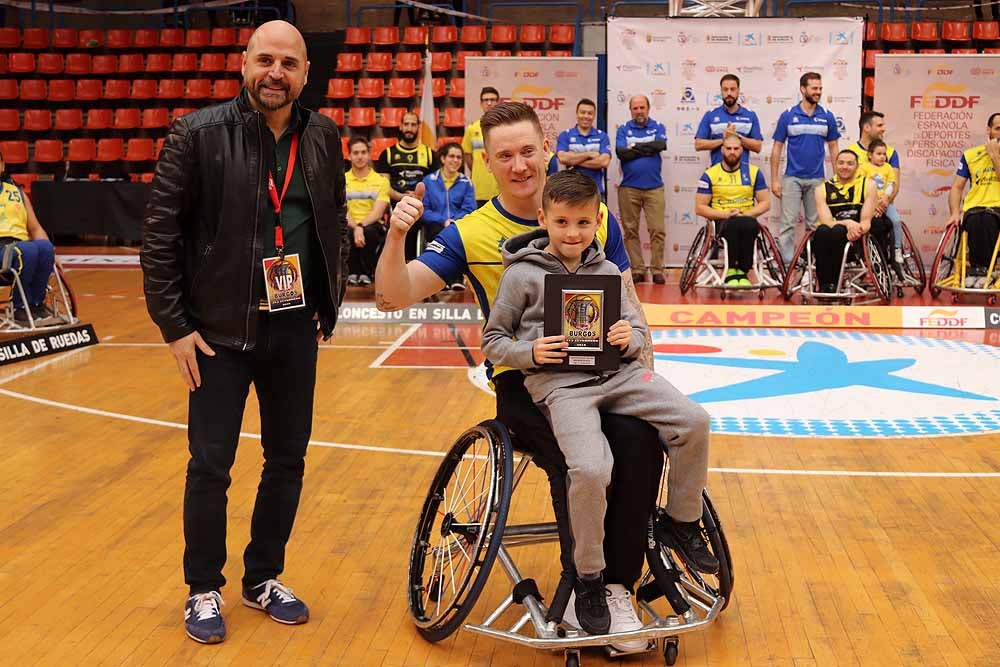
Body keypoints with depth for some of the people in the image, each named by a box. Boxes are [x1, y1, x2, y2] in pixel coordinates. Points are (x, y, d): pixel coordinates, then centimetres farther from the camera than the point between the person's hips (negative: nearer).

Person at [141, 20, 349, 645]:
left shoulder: (323, 137, 3)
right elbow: (160, 235, -7)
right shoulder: (199, 134, -9)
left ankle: (265, 578, 31)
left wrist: (329, 303, 10)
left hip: (296, 329, 4)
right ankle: (205, 590, 24)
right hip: (220, 330, -4)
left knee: (288, 460, 12)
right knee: (211, 466, 3)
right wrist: (175, 325, -9)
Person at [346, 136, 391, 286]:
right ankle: (353, 272, -8)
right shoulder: (342, 180, 7)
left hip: (372, 226, -1)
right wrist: (355, 227, -24)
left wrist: (361, 226, -25)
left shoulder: (381, 180, 6)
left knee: (369, 232, -36)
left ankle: (367, 273, -11)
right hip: (350, 226, 1)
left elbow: (378, 212, -6)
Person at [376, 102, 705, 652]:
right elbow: (394, 298, -5)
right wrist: (396, 237, -23)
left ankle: (617, 587, -13)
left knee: (640, 439, -30)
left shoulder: (598, 217, 8)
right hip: (523, 380, -2)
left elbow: (627, 303, 14)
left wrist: (639, 349, -5)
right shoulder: (470, 235, 2)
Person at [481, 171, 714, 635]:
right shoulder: (522, 274, 2)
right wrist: (530, 353, -13)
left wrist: (630, 339, -9)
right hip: (559, 383, -4)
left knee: (694, 421, -14)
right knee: (590, 469, -29)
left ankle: (684, 522, 11)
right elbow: (492, 342, 5)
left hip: (616, 373, 5)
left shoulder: (607, 272, 14)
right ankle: (588, 579, -4)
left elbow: (637, 330, 15)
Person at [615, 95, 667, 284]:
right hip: (629, 188, 1)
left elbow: (662, 145, -11)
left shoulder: (658, 127, 10)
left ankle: (657, 270, 1)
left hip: (654, 187, 0)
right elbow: (621, 152, -9)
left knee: (657, 230, -5)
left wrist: (635, 147, -7)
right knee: (631, 231, 2)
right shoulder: (623, 130, 8)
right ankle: (637, 270, 9)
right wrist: (648, 149, -7)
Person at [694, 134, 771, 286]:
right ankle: (731, 271, -26)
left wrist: (745, 214, -8)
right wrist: (725, 214, -10)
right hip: (721, 222, -1)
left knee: (750, 225, -37)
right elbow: (699, 207, 3)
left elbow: (765, 203, 9)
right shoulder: (710, 174, 5)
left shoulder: (753, 172, 8)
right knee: (734, 224, -38)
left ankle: (742, 271, -23)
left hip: (747, 218, 1)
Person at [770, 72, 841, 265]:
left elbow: (833, 148, 10)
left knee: (815, 224, 7)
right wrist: (774, 180, -3)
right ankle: (785, 263, -3)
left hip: (817, 179, 2)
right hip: (792, 178, -2)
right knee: (788, 223, -5)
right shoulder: (788, 116, 0)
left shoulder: (827, 117, 5)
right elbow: (777, 148, 2)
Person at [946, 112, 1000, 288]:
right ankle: (979, 269, -17)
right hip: (974, 208, 1)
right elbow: (957, 187, 11)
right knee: (977, 222, -36)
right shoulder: (971, 155, 13)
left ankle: (979, 269, -18)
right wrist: (955, 213, -3)